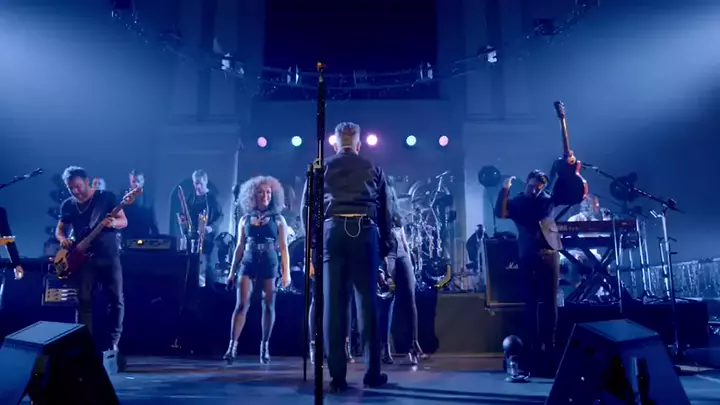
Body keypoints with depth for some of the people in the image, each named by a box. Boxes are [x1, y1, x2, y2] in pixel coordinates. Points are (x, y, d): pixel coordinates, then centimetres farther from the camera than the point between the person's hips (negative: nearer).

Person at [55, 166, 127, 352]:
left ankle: (114, 342, 6)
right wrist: (62, 239, -3)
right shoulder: (68, 205, 11)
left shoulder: (107, 197, 0)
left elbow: (124, 221, 0)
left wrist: (114, 223, -23)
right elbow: (59, 229, 20)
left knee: (116, 299, -4)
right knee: (84, 301, 1)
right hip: (84, 258, 3)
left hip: (109, 257, -2)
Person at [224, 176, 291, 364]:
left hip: (269, 266, -1)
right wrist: (232, 271, 9)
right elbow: (240, 247, 12)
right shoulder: (245, 219, 10)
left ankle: (265, 346, 12)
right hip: (248, 265, 1)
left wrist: (286, 272, -5)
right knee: (241, 305, -7)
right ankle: (232, 345, -8)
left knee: (268, 306, 2)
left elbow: (283, 248, 2)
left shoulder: (278, 220, 6)